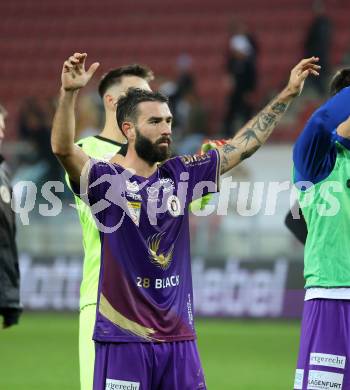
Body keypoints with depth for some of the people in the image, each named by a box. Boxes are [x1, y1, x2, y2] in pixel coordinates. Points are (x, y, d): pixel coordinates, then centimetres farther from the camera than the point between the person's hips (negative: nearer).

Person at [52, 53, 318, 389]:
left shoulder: (181, 175, 10)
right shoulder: (107, 179, -6)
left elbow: (243, 144, 15)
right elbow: (62, 148, -23)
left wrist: (287, 94, 14)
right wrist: (68, 94, -38)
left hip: (179, 336, 5)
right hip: (123, 339, -5)